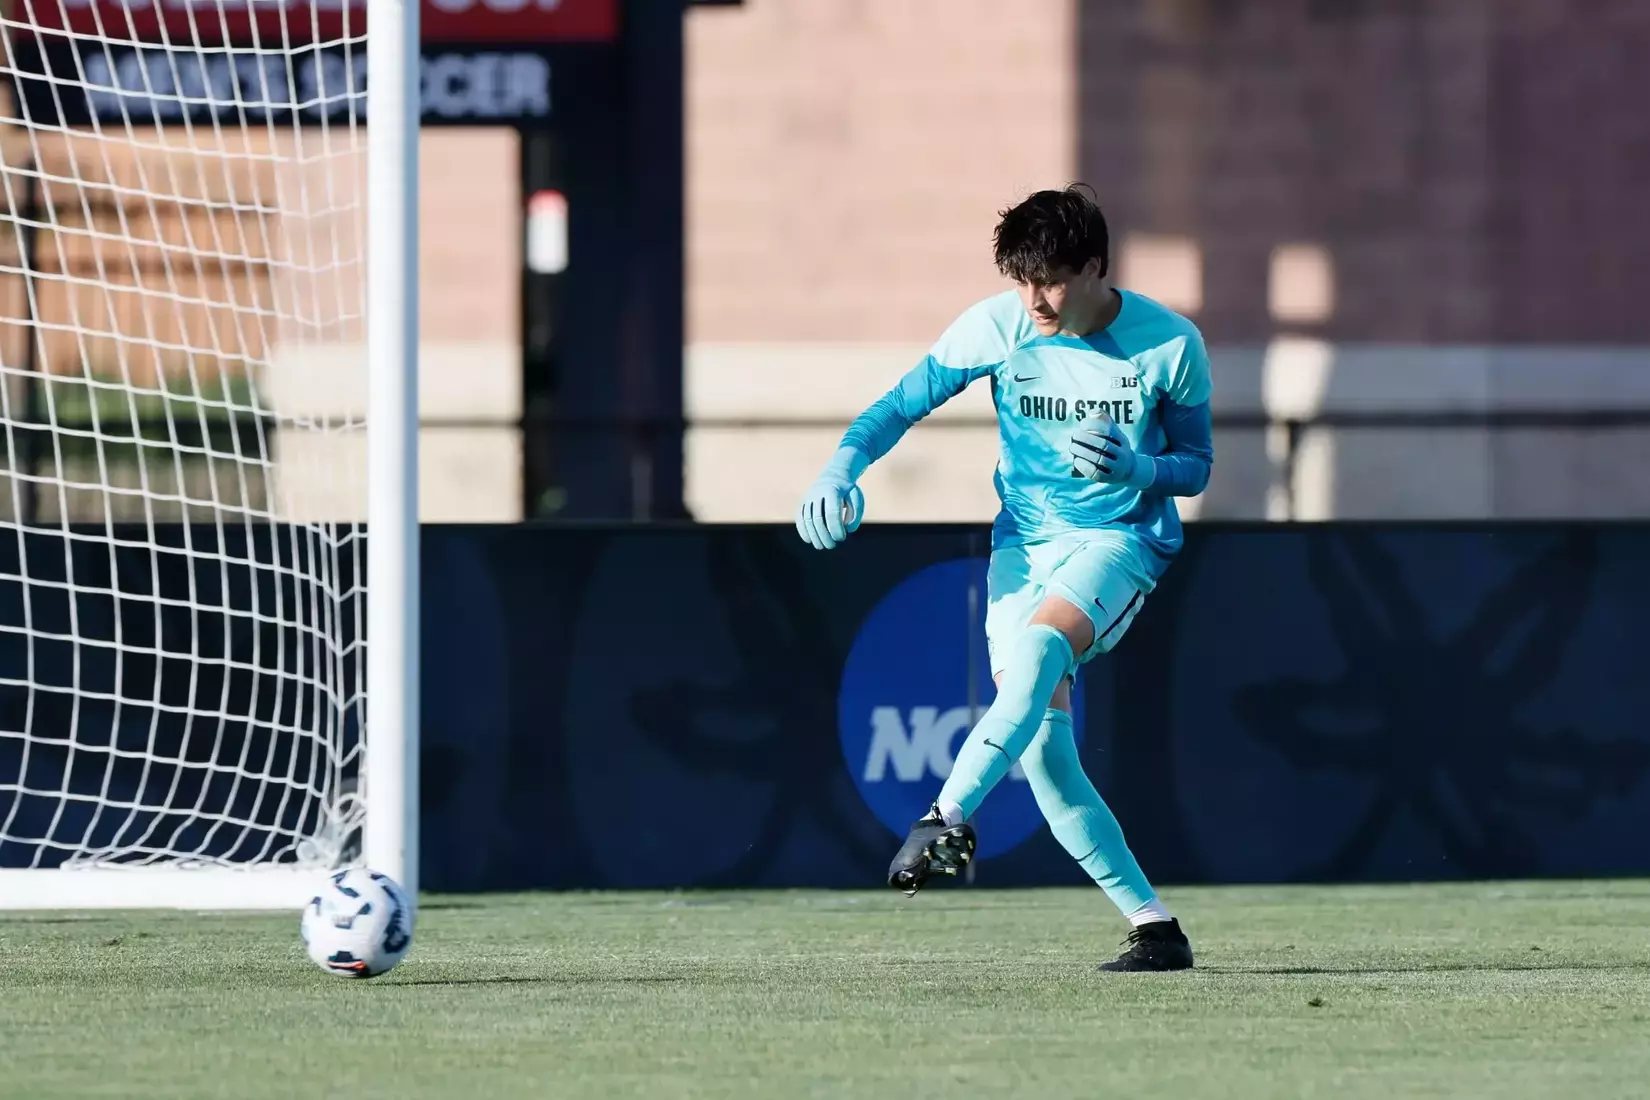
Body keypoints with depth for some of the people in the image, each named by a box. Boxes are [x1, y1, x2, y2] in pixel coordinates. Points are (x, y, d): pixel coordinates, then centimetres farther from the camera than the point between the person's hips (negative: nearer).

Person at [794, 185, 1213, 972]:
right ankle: (1152, 927, -4)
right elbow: (903, 405, 0)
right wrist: (840, 469, -18)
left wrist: (1137, 470, -21)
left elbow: (1195, 465, 1)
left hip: (1120, 539, -3)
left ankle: (949, 816, -40)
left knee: (1038, 647, -35)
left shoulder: (1169, 344, -10)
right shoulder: (995, 328, -7)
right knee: (1039, 747, -10)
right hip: (1023, 540, 3)